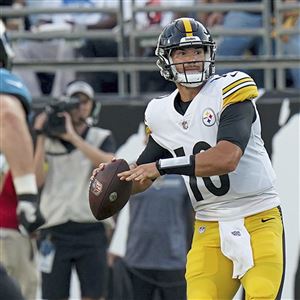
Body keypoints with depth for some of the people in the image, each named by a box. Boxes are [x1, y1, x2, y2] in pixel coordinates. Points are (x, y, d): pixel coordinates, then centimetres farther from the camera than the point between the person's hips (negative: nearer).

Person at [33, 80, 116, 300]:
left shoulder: (102, 138, 8)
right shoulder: (49, 141, 9)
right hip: (55, 232, 1)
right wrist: (41, 138, -7)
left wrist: (73, 136, -17)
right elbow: (37, 180, -4)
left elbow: (109, 165, -15)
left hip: (91, 231, -1)